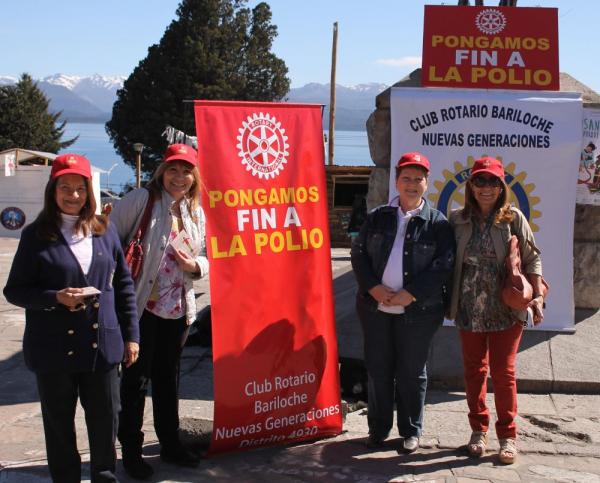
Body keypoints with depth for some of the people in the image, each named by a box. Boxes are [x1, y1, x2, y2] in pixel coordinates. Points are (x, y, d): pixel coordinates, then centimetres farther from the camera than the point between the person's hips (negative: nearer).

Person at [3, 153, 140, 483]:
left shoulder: (104, 230, 6)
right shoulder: (36, 235, -2)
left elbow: (124, 282, 9)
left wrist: (131, 334, 6)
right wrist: (56, 297, -19)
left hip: (102, 345, 2)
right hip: (54, 349, -2)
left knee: (106, 419, 10)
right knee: (59, 423, 10)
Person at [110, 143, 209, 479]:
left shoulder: (196, 212, 10)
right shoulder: (141, 200, -9)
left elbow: (206, 257, 17)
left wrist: (195, 265, -5)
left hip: (178, 310, 6)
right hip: (141, 308, -6)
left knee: (169, 378, 17)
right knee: (136, 379, 4)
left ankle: (171, 443, 31)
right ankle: (131, 451, 18)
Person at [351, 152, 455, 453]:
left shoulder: (438, 223, -2)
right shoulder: (378, 217, 7)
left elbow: (443, 267, -8)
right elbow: (358, 253, 4)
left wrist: (409, 294, -16)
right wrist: (374, 287, -11)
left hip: (416, 311, -2)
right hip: (376, 307, 3)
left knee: (412, 373, 8)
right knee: (378, 369, 11)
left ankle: (411, 431, 23)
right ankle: (378, 428, 25)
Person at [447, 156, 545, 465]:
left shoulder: (514, 219, -3)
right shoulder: (458, 220, 2)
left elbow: (532, 259, 0)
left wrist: (537, 296, -7)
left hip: (506, 309, -2)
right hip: (469, 309, 2)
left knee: (503, 371, 2)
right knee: (473, 370, 11)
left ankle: (507, 435, 16)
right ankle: (478, 430, 26)